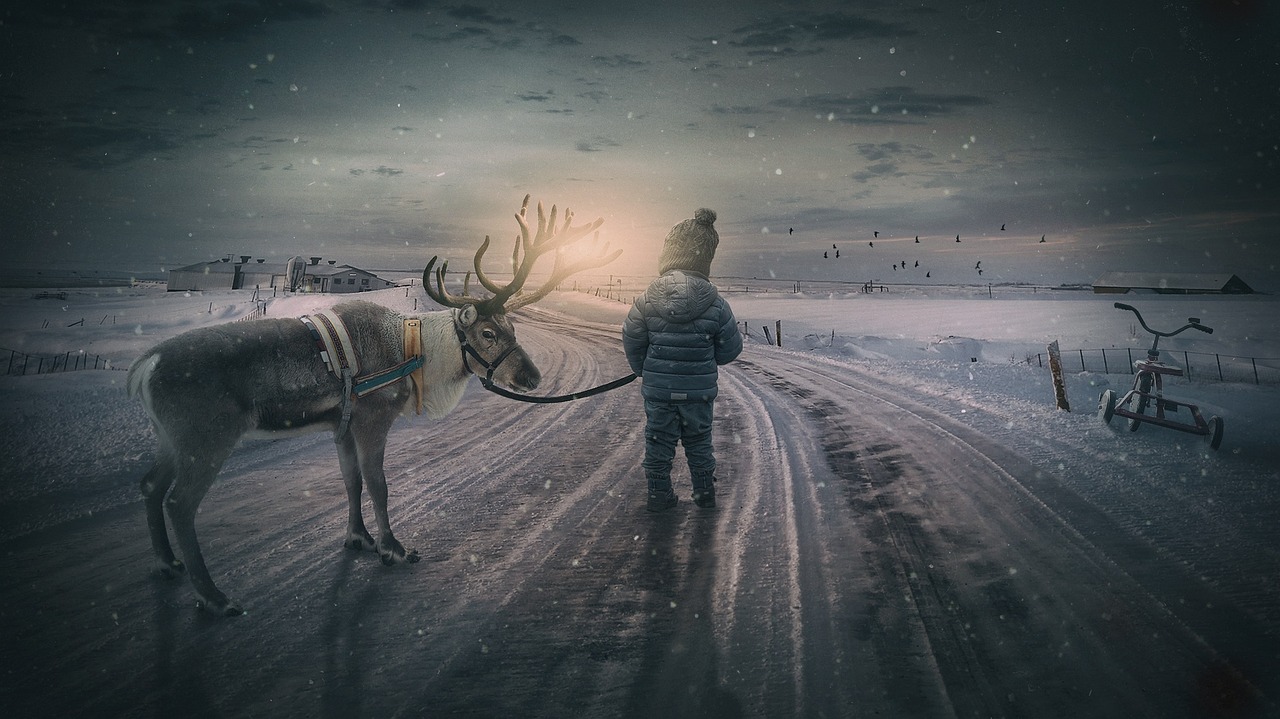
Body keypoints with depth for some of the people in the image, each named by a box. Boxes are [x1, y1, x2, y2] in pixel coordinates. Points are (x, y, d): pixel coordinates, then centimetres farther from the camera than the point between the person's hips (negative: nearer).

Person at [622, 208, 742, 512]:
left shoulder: (647, 300, -11)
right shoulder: (715, 305, -13)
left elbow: (632, 343, -2)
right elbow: (731, 348, -4)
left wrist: (643, 371, 15)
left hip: (657, 388, 0)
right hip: (699, 389, 0)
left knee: (658, 440, 14)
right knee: (699, 440, 18)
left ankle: (659, 493, 23)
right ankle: (705, 491, 29)